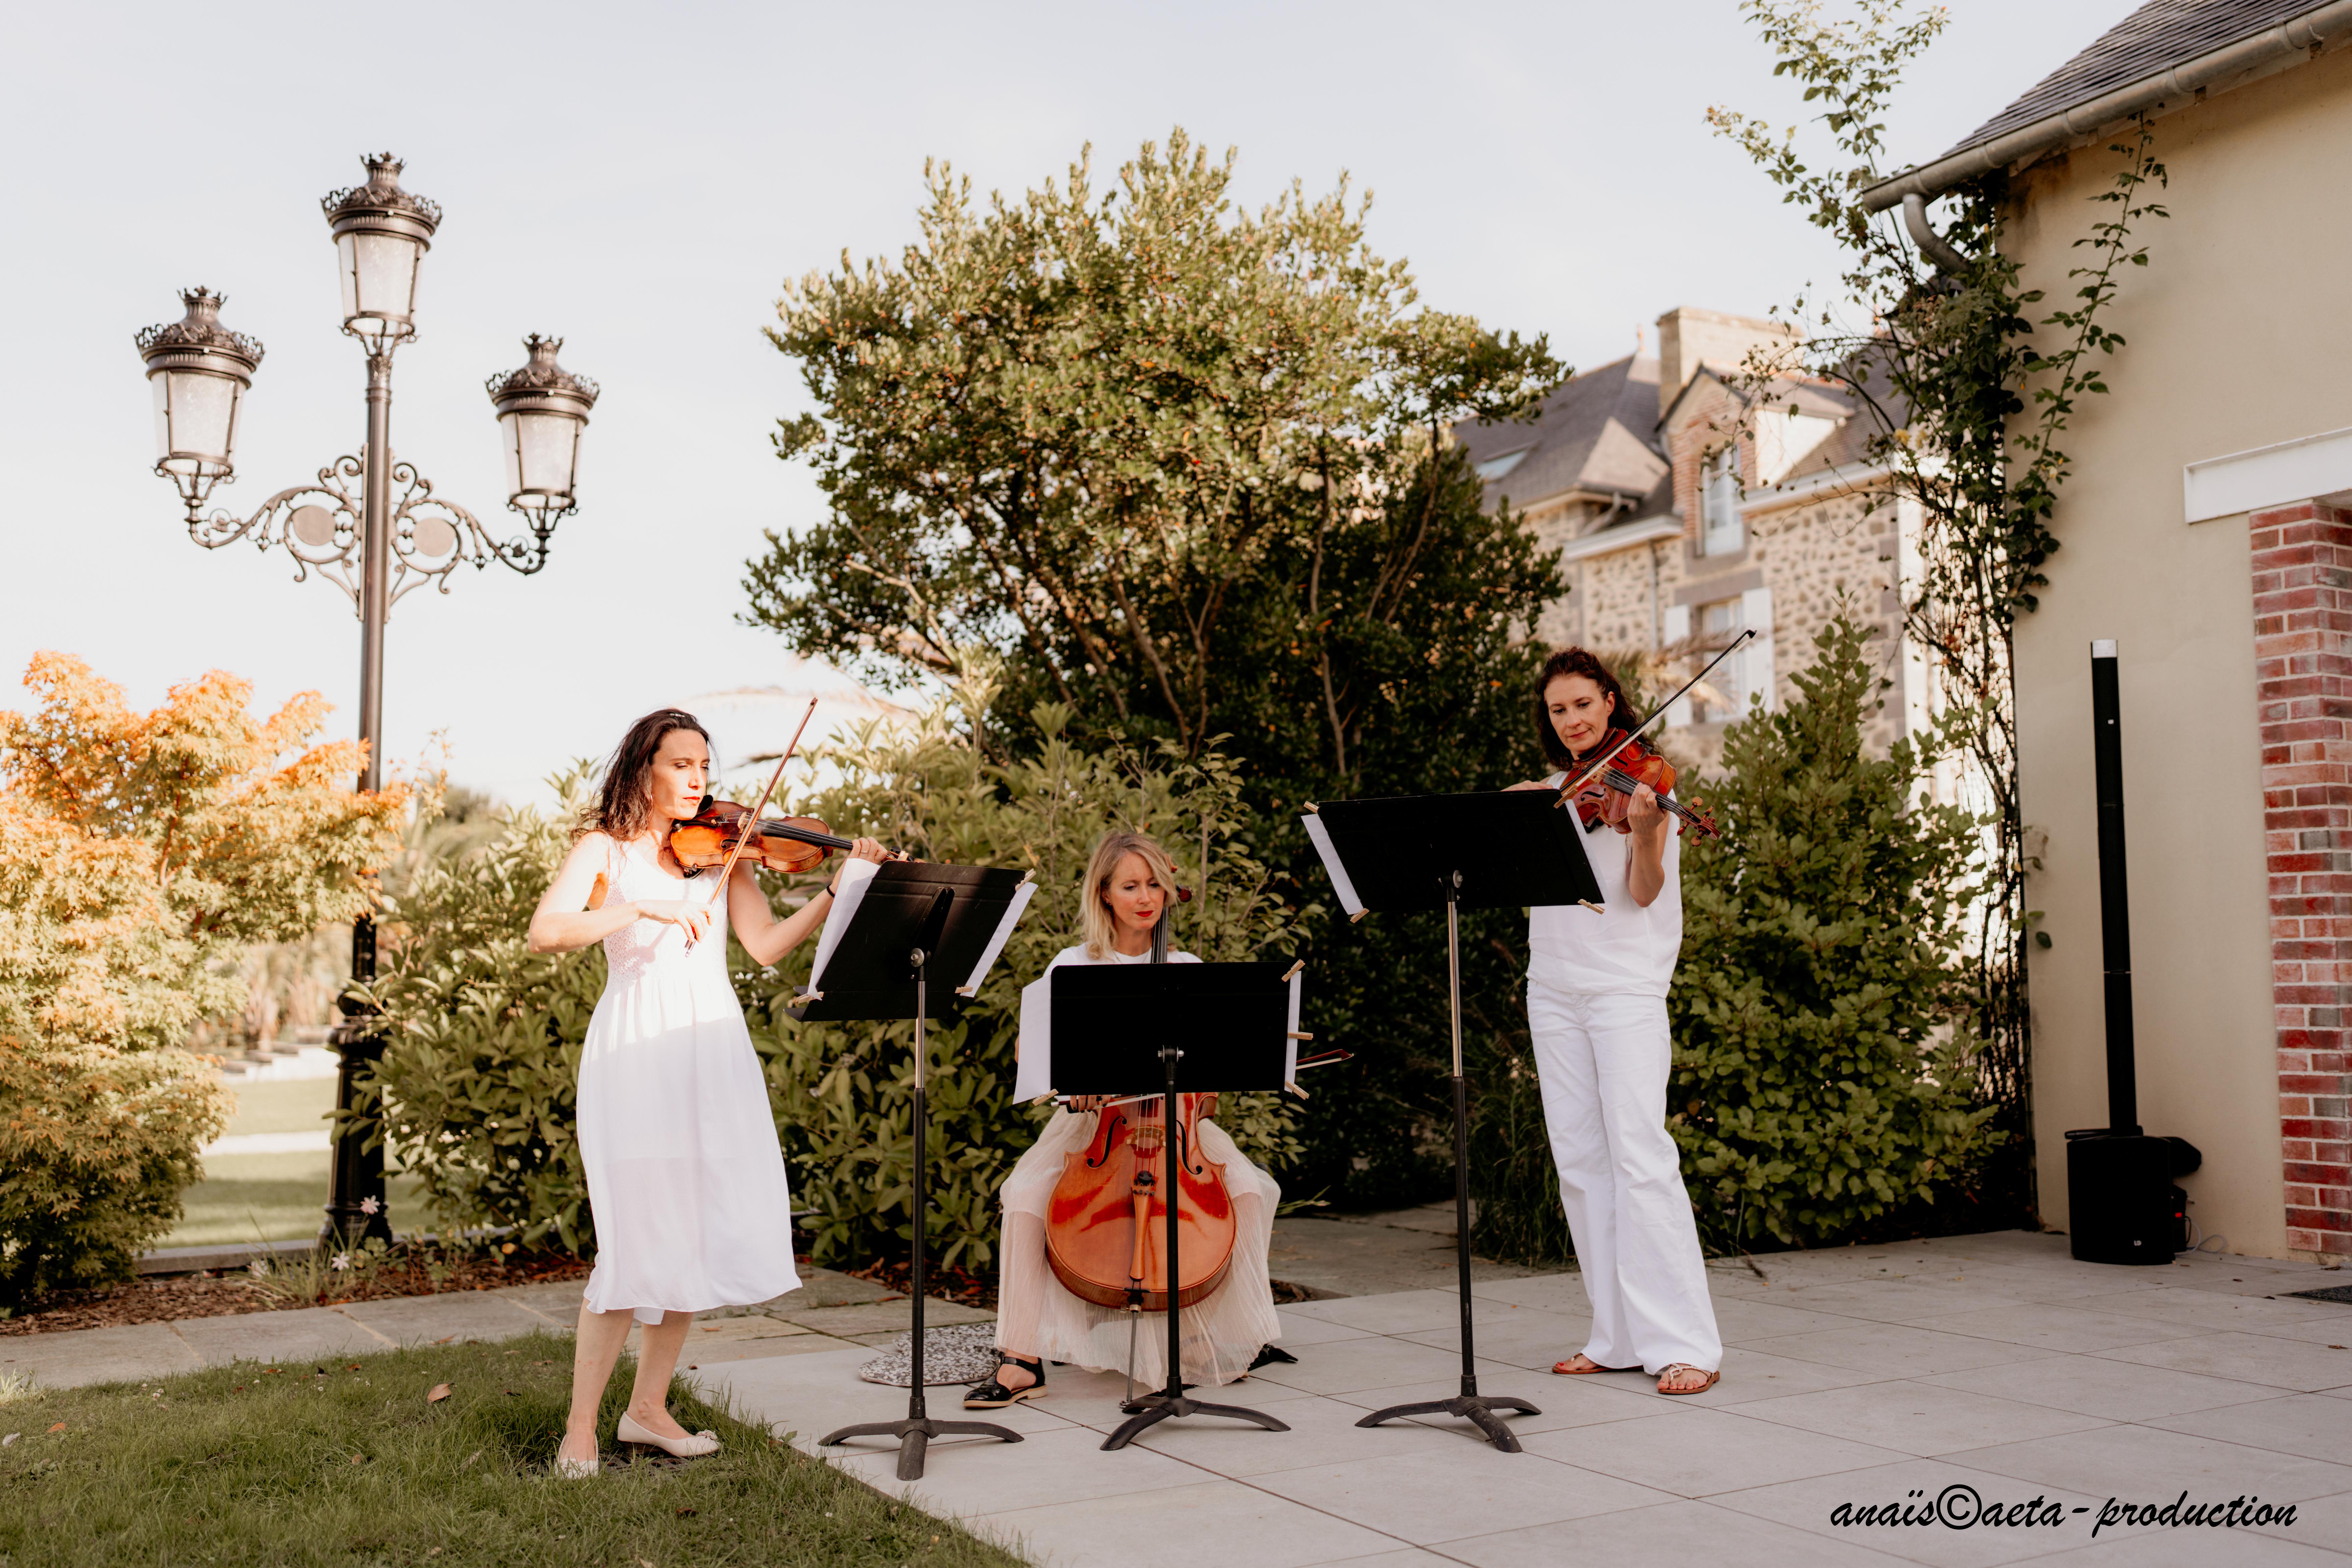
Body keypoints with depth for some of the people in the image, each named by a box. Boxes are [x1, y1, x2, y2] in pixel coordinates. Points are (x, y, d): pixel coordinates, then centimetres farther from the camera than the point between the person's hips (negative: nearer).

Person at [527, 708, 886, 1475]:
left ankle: (649, 1407, 19)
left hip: (713, 1049, 5)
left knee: (701, 1233, 4)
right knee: (638, 1239, -9)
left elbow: (767, 943, 3)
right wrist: (640, 908, -24)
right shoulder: (605, 848, 3)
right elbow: (545, 932, -13)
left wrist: (838, 892, -9)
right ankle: (580, 1430, 3)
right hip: (637, 1051, -4)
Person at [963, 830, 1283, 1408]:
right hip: (1091, 1119, -1)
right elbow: (1029, 1047, -4)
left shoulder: (1187, 971, 10)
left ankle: (1215, 1332, -6)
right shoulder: (1074, 966, 5)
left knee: (1248, 1187, -25)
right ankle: (1022, 1360, -22)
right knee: (1027, 1193, -29)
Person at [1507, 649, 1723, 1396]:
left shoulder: (1643, 779, -1)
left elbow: (1643, 893, -9)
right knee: (1579, 1161, 4)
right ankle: (1619, 1338, 11)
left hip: (1625, 984, -5)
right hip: (1553, 989, 5)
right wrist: (1527, 803, -9)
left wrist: (1643, 831, -28)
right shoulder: (1544, 792, 15)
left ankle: (1685, 1343, -9)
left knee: (1640, 1154, -13)